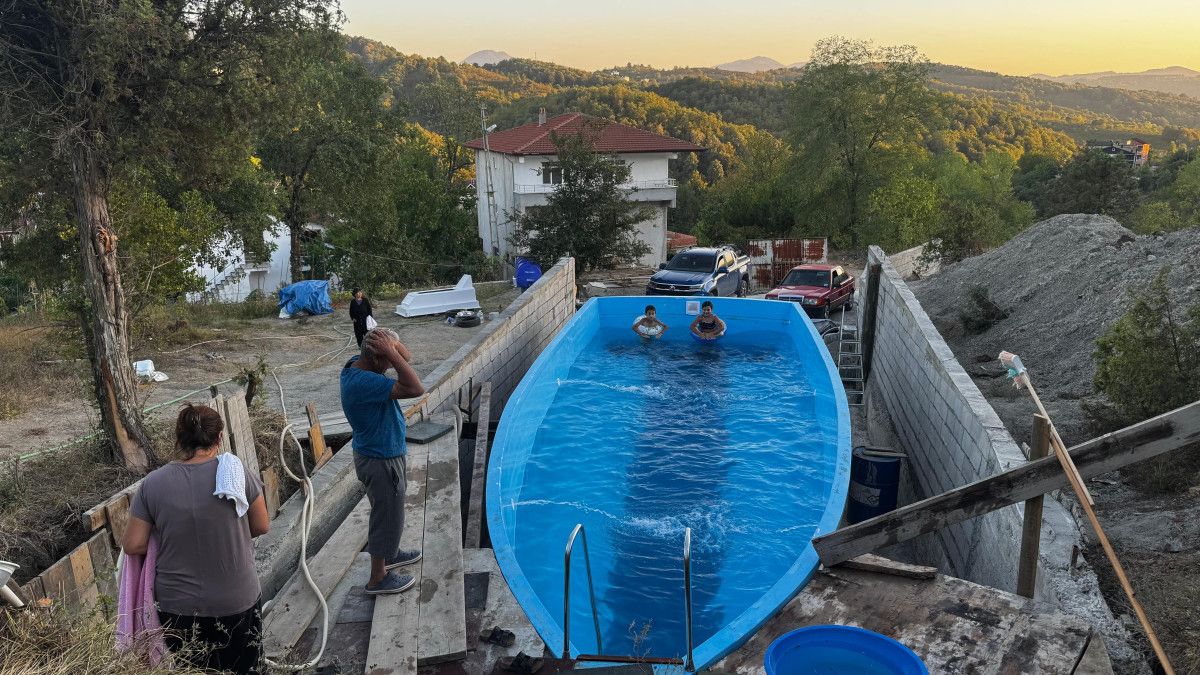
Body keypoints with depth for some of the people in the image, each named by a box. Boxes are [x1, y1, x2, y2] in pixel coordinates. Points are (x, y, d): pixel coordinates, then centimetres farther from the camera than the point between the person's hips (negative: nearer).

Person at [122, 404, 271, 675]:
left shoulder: (153, 483, -11)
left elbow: (132, 545, -7)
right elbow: (262, 526, -4)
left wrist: (169, 541, 9)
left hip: (177, 608, 1)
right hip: (236, 603, -1)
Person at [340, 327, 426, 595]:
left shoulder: (357, 363, -5)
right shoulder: (364, 382, -35)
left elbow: (407, 357, 2)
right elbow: (416, 389, -41)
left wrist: (392, 345, -19)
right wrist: (391, 352, -37)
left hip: (380, 453, 10)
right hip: (381, 461, -10)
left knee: (389, 511, 28)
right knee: (387, 515, 8)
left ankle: (390, 554, 49)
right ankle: (378, 578, 26)